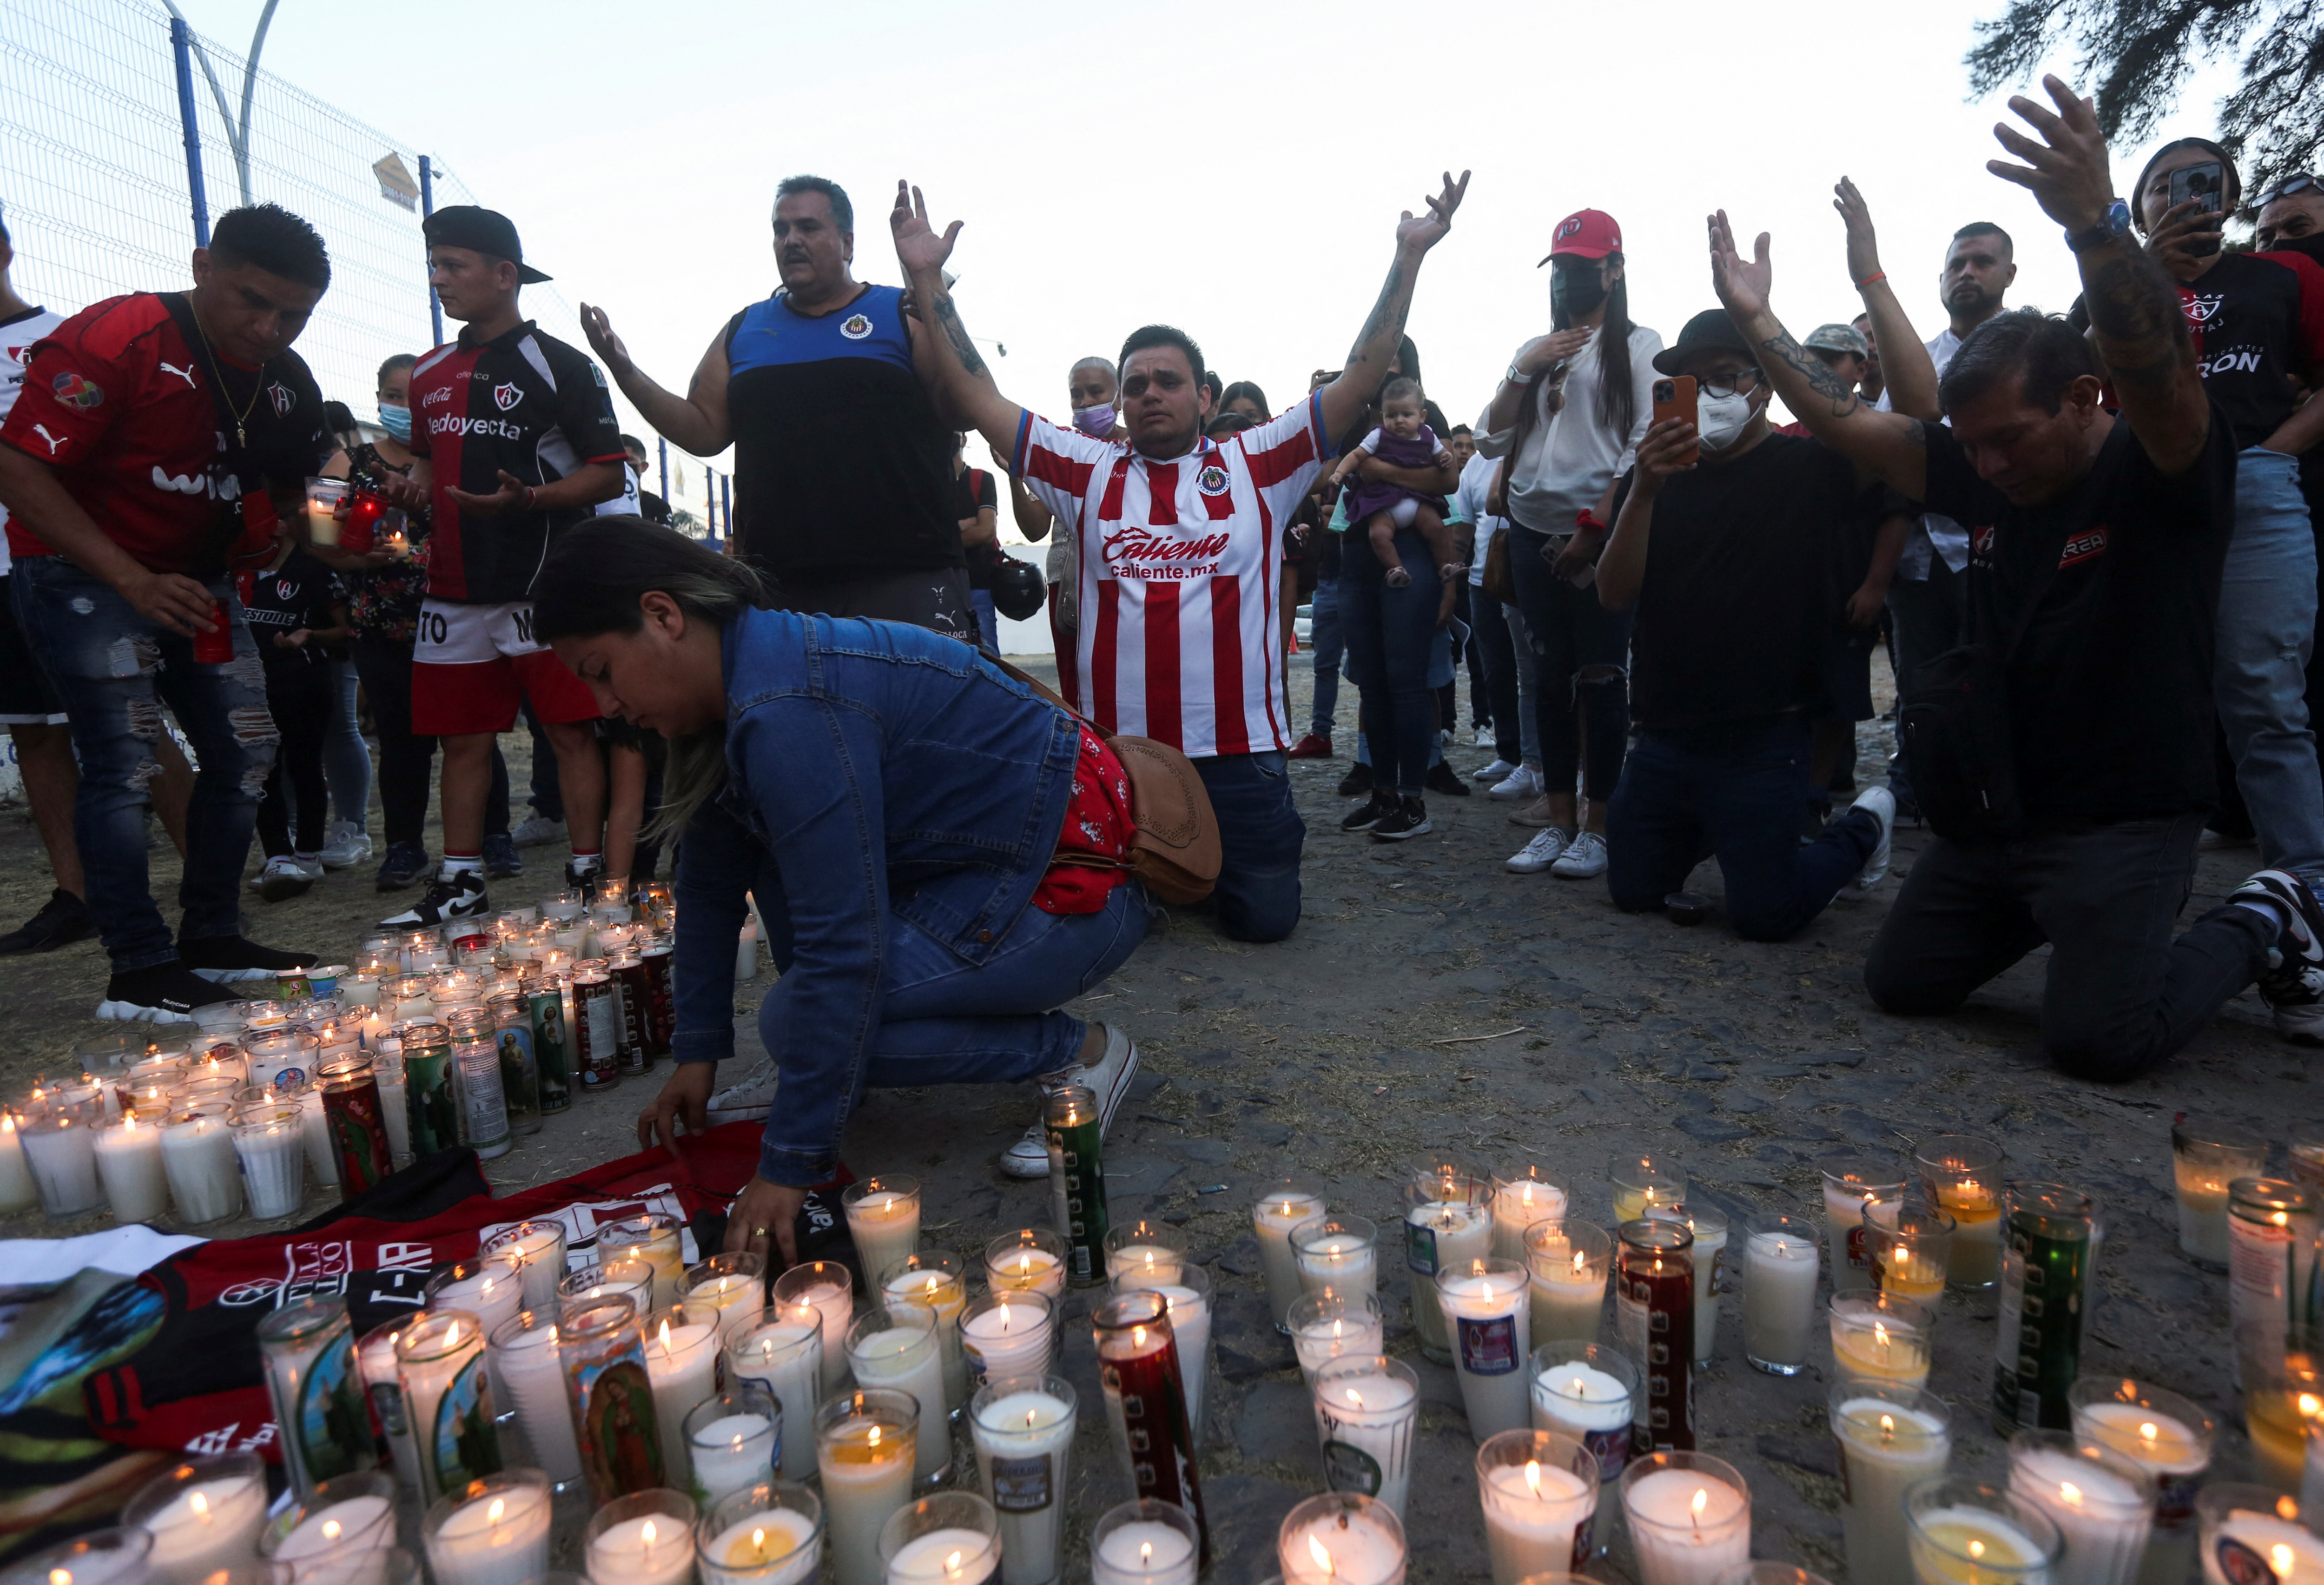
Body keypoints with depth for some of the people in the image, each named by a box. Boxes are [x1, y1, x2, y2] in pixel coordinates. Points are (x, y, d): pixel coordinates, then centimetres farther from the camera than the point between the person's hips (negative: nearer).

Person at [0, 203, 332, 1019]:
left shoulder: (286, 380, 3)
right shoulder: (114, 339, -18)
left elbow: (288, 499, 14)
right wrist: (134, 581, -28)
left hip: (195, 580, 7)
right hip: (81, 572, -7)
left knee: (244, 750, 5)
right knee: (124, 762, -13)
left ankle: (213, 939, 15)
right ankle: (138, 969, -7)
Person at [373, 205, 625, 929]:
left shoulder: (560, 366, -2)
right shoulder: (429, 373, 18)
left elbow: (608, 475, -6)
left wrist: (529, 498, -21)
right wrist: (411, 488, 7)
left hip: (544, 584, -6)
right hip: (455, 589, 6)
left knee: (571, 731, -4)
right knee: (462, 739, 9)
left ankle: (588, 878, 4)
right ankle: (460, 883, 18)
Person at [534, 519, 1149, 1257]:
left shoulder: (786, 712, -25)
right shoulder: (747, 673, 6)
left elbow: (843, 947, -26)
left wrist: (790, 1164, -18)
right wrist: (698, 1052, 19)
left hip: (1079, 882, -10)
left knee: (796, 1020, -13)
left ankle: (1079, 1053, -4)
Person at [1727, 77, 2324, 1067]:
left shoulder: (2161, 471, -12)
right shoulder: (1983, 476, 5)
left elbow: (2158, 369, -33)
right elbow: (1848, 424, 7)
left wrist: (2096, 225, -48)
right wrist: (1757, 321, 3)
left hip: (2123, 817, -6)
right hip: (1997, 807, 6)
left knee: (2098, 1040, -16)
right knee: (1901, 984, 6)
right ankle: (2047, 915, 30)